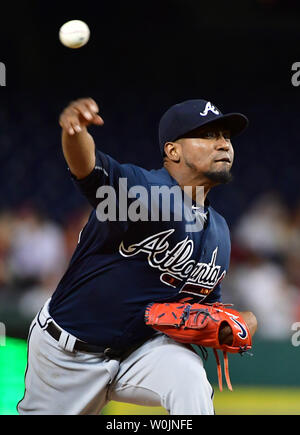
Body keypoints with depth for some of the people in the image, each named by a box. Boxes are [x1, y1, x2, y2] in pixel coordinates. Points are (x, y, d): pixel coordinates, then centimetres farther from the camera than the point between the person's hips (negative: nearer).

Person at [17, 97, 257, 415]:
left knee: (188, 378, -27)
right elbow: (88, 167, -42)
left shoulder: (218, 233, 3)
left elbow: (207, 303, 15)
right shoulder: (143, 187, -21)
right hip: (68, 352, -4)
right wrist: (74, 130, -67)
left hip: (142, 346, 4)